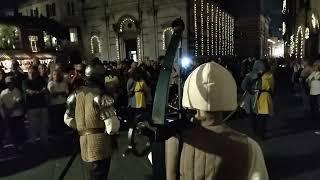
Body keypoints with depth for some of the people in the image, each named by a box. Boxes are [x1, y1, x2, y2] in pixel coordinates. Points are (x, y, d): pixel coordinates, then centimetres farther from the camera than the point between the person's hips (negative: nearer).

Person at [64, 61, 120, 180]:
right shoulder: (101, 96, -19)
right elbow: (112, 127, -22)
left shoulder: (76, 94, 1)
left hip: (84, 143, 6)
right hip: (100, 145, -6)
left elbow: (68, 119, 10)